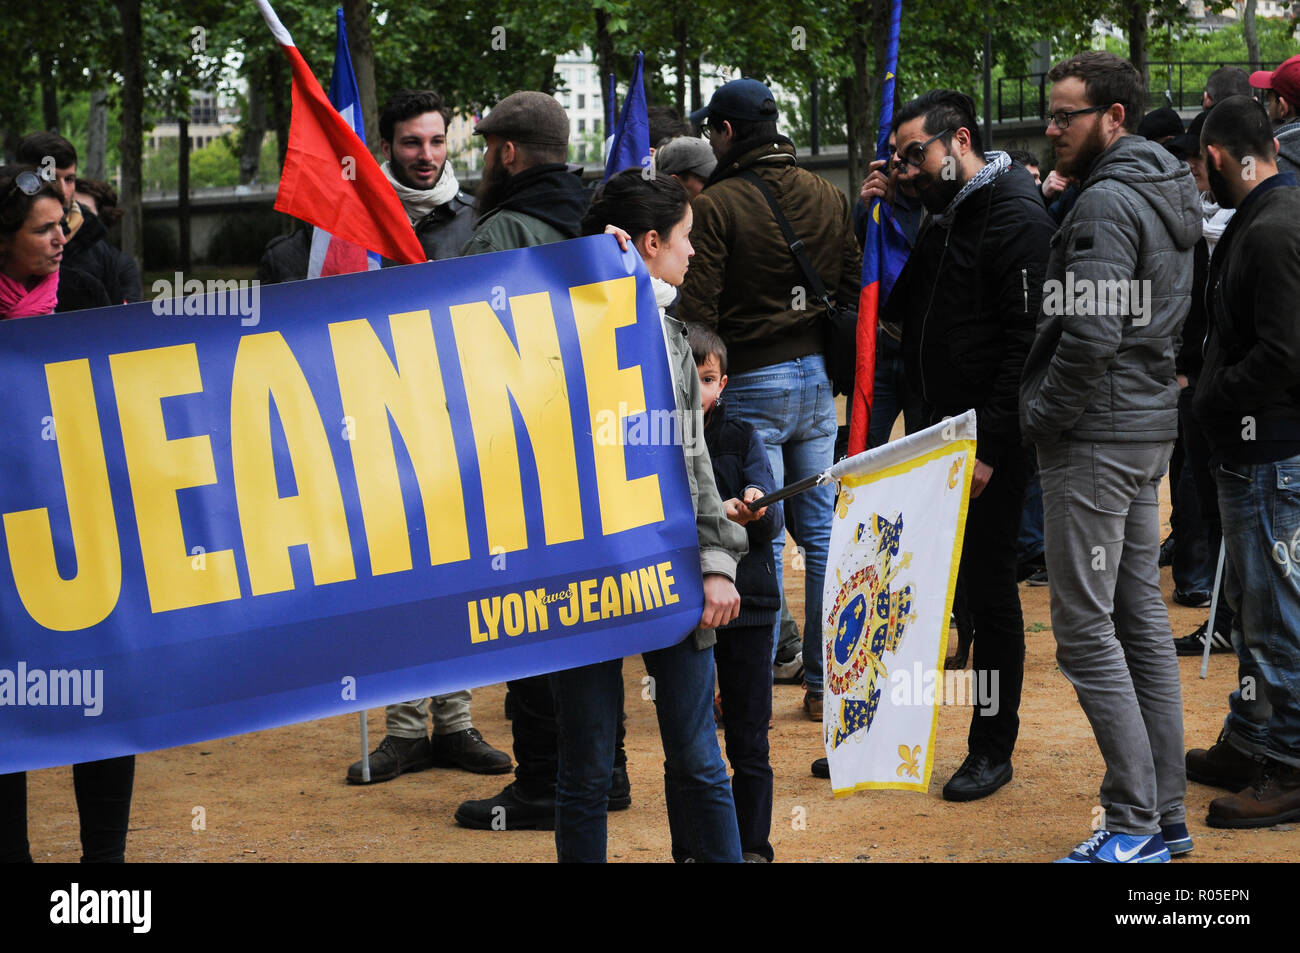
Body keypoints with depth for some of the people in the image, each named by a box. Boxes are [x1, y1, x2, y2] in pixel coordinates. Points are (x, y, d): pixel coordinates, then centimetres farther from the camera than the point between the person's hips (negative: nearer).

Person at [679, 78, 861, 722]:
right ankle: (825, 681, 14)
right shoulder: (828, 197, 9)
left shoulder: (717, 205, -11)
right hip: (817, 378, 6)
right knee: (821, 533, 9)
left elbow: (697, 311, -13)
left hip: (751, 383, -6)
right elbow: (853, 288, 13)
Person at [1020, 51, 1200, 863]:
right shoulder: (1170, 194, 16)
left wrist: (1040, 416, -11)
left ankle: (1135, 827, -4)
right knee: (1142, 619, 12)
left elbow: (1090, 334, -24)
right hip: (1152, 429, 10)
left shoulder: (1107, 202, -16)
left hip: (1095, 433, -10)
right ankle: (1167, 814, 17)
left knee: (1085, 628, -6)